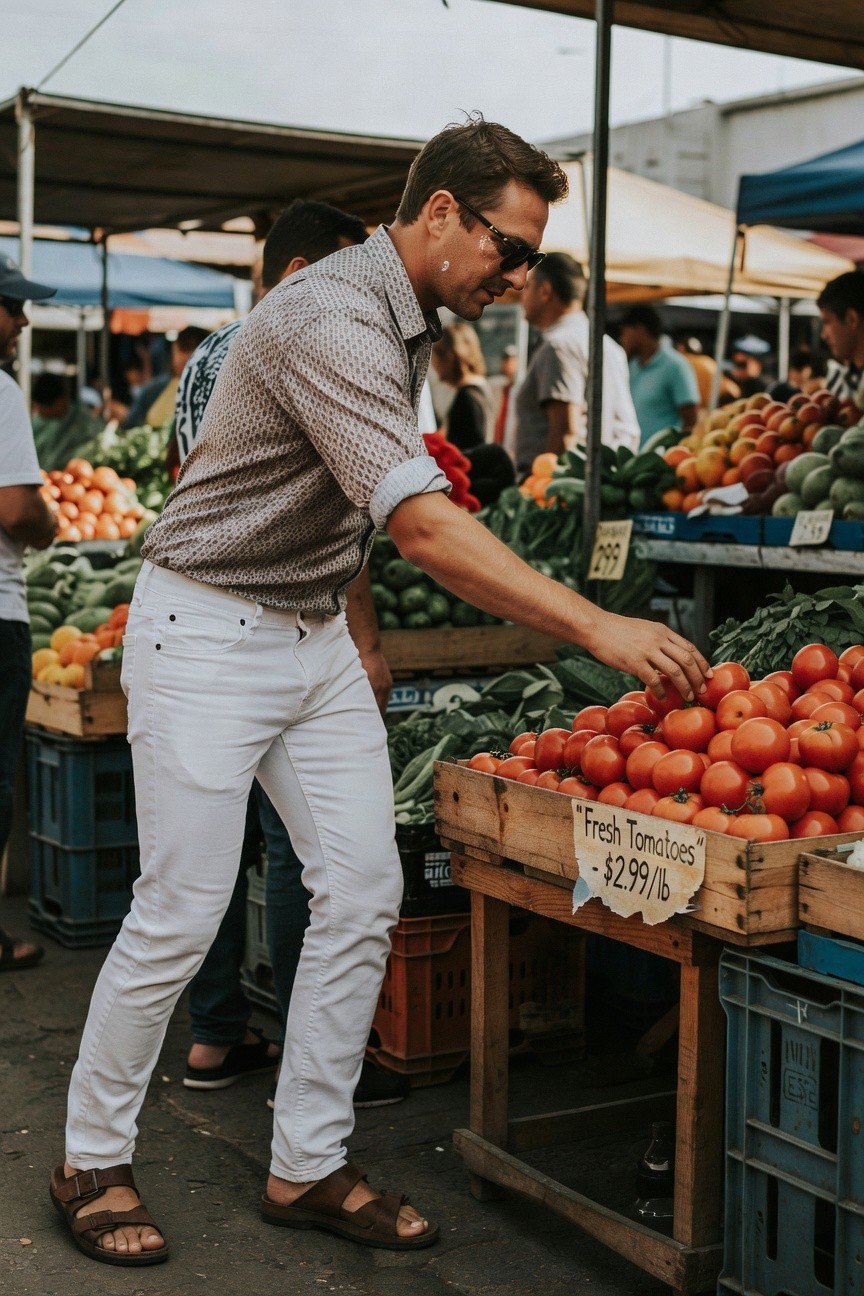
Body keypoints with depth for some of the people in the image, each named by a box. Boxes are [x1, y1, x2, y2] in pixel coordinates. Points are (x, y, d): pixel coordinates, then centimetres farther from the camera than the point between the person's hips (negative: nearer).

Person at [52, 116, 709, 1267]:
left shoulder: (407, 324, 9)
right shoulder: (333, 319, -23)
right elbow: (424, 526, -33)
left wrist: (344, 629, 17)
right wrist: (597, 627, -34)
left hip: (314, 632, 9)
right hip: (210, 634, -9)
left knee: (364, 892, 3)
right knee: (181, 915, -3)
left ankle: (308, 1167, 15)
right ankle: (91, 1163, 17)